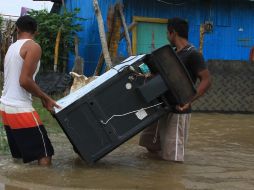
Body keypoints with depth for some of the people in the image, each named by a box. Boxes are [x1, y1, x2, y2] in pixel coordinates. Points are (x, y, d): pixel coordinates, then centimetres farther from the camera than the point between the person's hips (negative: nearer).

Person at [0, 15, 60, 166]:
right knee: (44, 154, -3)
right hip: (20, 109, -8)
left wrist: (42, 97, 15)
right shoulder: (33, 47, -10)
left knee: (20, 155, 17)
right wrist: (45, 98, -7)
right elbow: (24, 80, -19)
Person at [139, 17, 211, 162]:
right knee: (149, 143, 17)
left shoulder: (192, 54, -15)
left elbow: (206, 80, -20)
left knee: (172, 156, -4)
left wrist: (189, 101, -28)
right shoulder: (174, 53, 13)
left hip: (178, 111, -9)